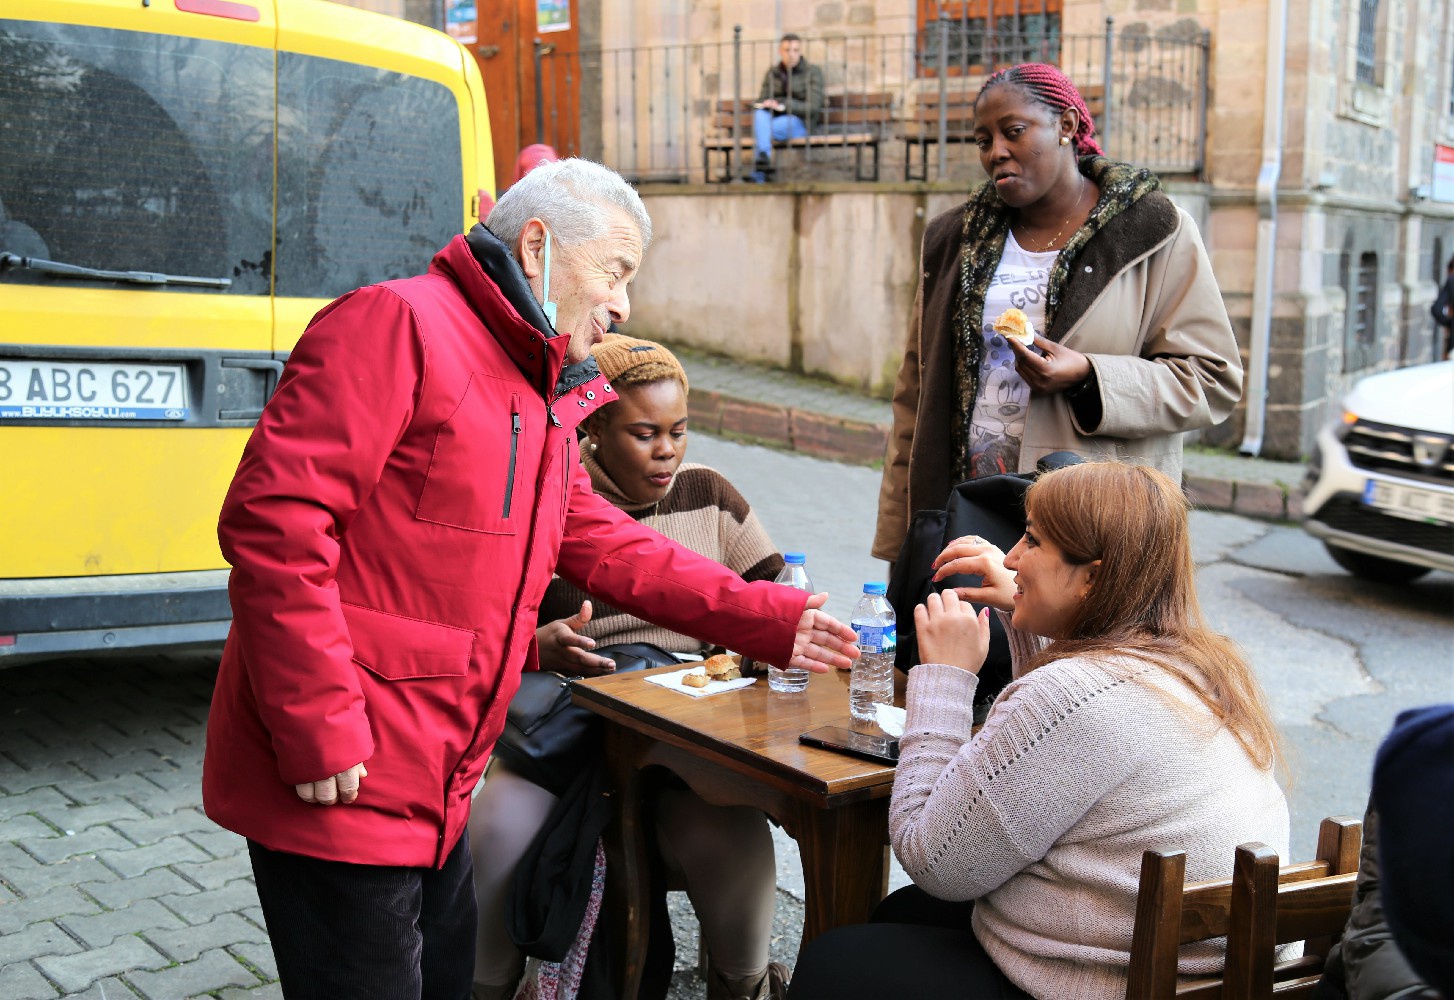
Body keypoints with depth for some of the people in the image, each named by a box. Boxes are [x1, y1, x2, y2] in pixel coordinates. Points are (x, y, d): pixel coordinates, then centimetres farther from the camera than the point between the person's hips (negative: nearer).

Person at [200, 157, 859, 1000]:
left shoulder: (542, 396, 17)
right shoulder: (396, 325, -14)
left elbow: (599, 543, 19)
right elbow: (274, 518, -22)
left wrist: (766, 620, 14)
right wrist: (319, 730, -23)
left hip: (433, 790, 10)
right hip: (337, 788, -9)